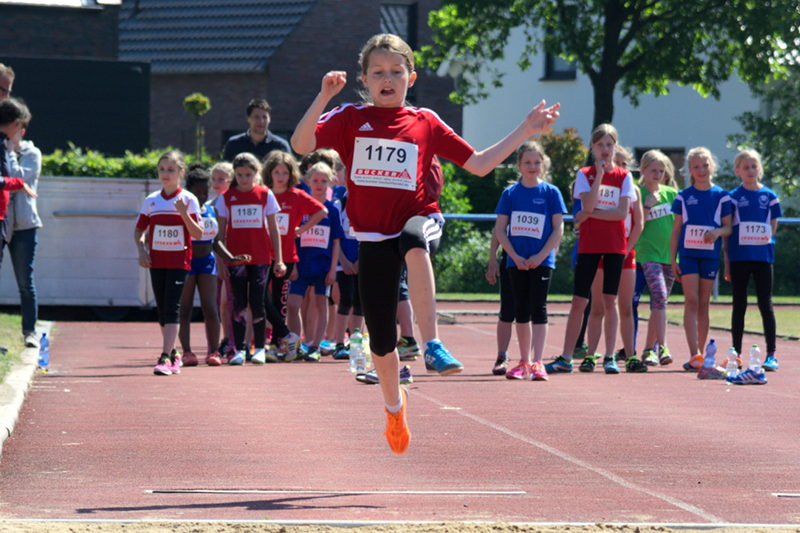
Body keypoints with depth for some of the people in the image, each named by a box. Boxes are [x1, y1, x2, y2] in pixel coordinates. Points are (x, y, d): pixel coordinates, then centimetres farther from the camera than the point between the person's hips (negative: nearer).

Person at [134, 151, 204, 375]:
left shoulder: (188, 200, -3)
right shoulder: (151, 201, 7)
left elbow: (198, 234, -7)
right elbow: (139, 230, 15)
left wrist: (184, 214, -21)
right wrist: (141, 251, -2)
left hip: (179, 261, -4)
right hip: (156, 261, 4)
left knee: (172, 308, -12)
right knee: (162, 310, 9)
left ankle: (165, 357, -18)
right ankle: (173, 355, 22)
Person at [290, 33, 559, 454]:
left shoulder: (425, 123, 6)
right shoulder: (350, 119, 3)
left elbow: (479, 164, 9)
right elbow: (301, 145, -11)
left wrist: (525, 131, 3)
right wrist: (324, 98, -21)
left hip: (415, 220, -1)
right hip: (373, 238, 1)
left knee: (414, 244, -42)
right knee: (381, 343, 4)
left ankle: (433, 346, -43)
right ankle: (394, 407, 34)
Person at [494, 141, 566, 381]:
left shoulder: (551, 192, 0)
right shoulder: (510, 193, 5)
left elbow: (558, 229, -2)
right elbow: (500, 229, 4)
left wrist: (540, 256, -12)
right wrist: (515, 256, -8)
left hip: (542, 261, -3)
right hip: (517, 261, 3)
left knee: (538, 310, -8)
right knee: (521, 311, 8)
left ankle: (537, 363, -10)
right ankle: (524, 362, 17)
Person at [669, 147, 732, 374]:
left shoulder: (721, 196, 6)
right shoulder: (683, 197, 6)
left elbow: (728, 227, 7)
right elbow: (676, 229, 7)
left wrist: (718, 231, -16)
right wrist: (672, 259, 1)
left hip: (710, 255, 1)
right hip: (688, 253, -1)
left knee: (703, 304, 6)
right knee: (691, 302, -11)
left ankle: (700, 353, 13)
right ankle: (694, 355, -19)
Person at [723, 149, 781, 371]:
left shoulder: (769, 196, 7)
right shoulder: (733, 197, 4)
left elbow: (773, 228, 11)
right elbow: (726, 232, 4)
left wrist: (761, 242, -3)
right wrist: (726, 262, -1)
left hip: (763, 256, 0)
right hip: (739, 257, 0)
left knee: (765, 304, -2)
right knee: (739, 305, 4)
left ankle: (771, 355, -2)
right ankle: (736, 355, 8)